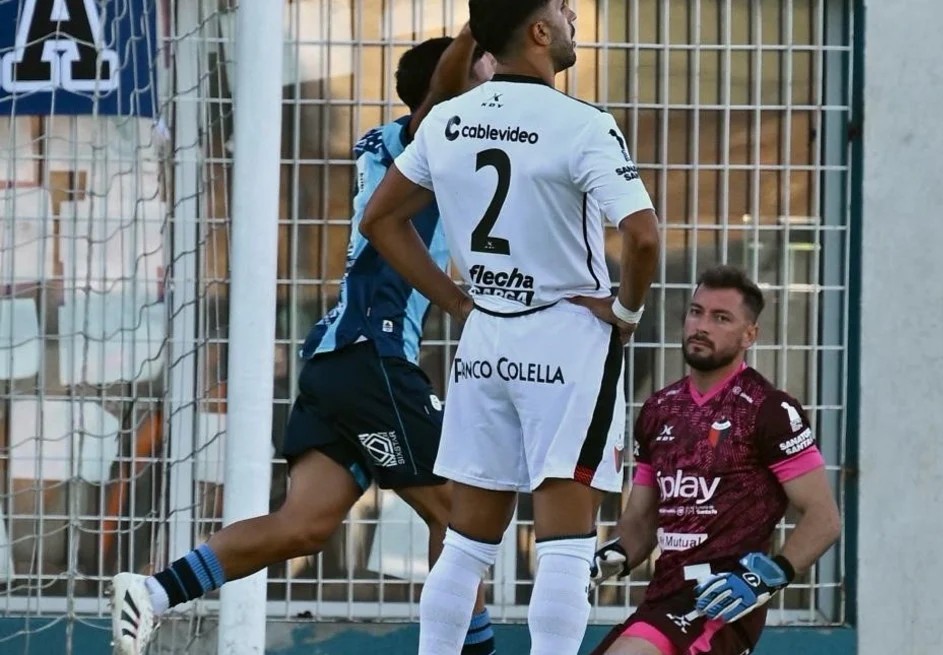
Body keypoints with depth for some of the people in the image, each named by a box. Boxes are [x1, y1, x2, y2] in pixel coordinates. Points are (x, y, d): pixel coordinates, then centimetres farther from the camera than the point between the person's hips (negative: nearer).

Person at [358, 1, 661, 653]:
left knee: (469, 542, 14)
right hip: (569, 338, -6)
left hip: (483, 340, 6)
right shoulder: (581, 126, -15)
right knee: (565, 545, -5)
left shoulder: (445, 123, 4)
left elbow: (381, 219, 15)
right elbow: (643, 234, -25)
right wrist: (627, 310, -8)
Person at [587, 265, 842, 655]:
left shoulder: (769, 411, -6)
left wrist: (767, 577, -21)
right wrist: (612, 559, 1)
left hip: (723, 605, -8)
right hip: (664, 597, 8)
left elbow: (824, 519, -8)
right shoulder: (658, 411, 15)